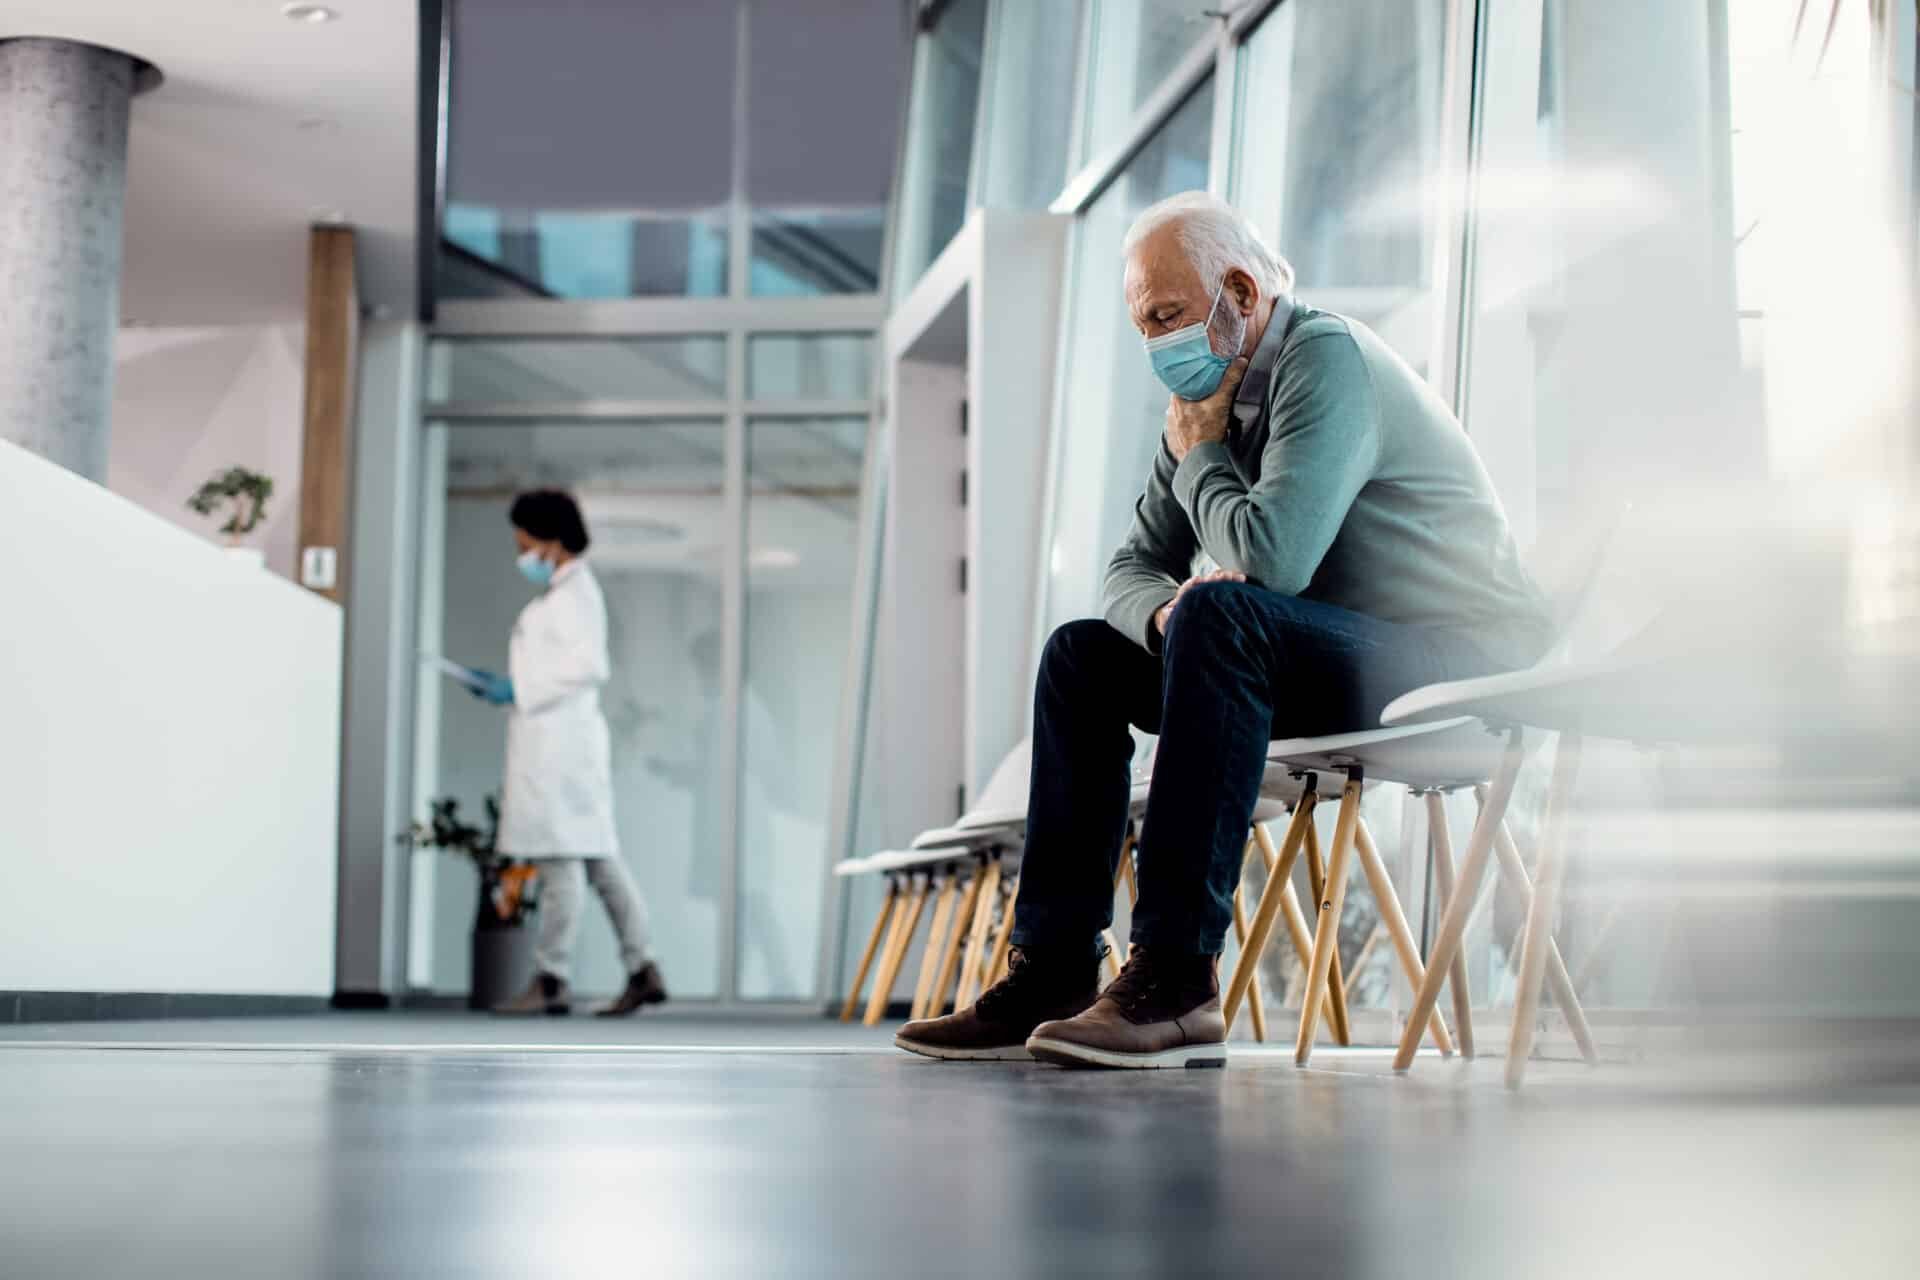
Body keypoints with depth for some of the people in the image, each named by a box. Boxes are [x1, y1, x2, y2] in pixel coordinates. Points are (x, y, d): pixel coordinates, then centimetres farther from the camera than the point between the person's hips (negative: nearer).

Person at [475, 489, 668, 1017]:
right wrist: (505, 685, 12)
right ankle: (641, 970, 10)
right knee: (599, 859, 9)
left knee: (560, 861, -7)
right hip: (555, 742, 10)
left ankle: (550, 982, -4)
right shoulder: (564, 592, 19)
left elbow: (589, 665, -21)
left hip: (560, 742, -10)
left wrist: (520, 690, -17)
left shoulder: (573, 593, -10)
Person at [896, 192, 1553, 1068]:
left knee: (1223, 614, -34)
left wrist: (1199, 452, -10)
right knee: (1085, 653, 7)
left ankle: (1177, 979, -34)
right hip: (1339, 665, 10)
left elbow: (1272, 558, -29)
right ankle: (1051, 974, -1)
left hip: (1456, 664, -9)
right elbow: (1131, 568, 11)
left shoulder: (1326, 358, -16)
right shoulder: (1211, 394, 11)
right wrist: (1166, 611, -14)